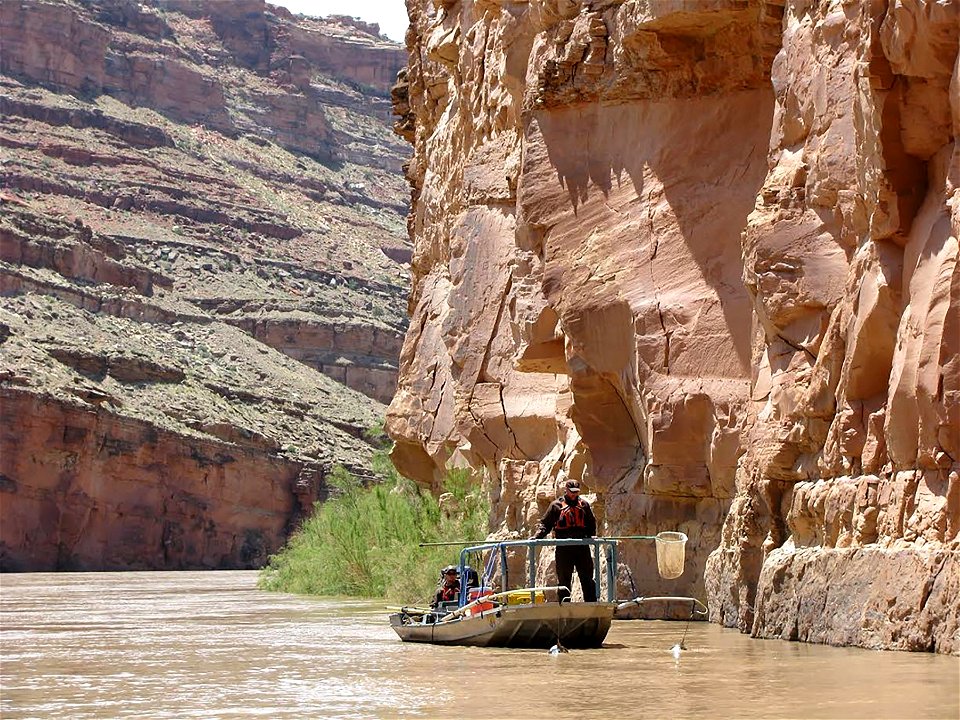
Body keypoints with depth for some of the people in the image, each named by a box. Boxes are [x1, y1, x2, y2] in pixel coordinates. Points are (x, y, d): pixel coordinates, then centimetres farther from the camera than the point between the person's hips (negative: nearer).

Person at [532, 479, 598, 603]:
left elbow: (591, 523, 24)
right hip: (563, 548, -3)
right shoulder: (556, 505, 4)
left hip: (582, 546, 3)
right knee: (563, 579, 3)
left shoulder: (584, 504, 14)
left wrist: (591, 535, 9)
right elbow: (545, 523, 4)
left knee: (587, 578, 5)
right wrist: (538, 536, -10)